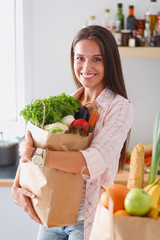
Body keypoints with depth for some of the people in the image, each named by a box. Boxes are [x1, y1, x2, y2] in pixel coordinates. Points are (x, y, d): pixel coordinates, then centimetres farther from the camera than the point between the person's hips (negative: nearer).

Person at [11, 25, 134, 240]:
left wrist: (35, 154, -24)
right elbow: (30, 146, 4)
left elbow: (95, 162, -24)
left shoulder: (120, 108, -11)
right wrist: (17, 187, -13)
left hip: (88, 220, -4)